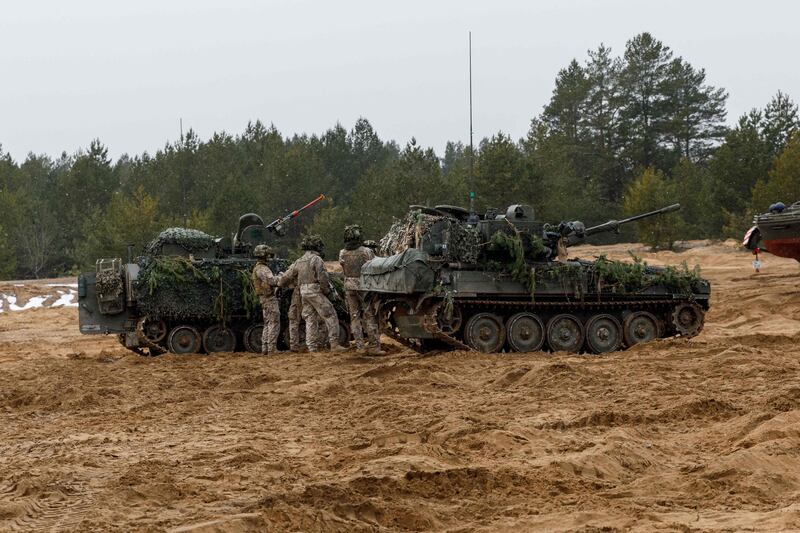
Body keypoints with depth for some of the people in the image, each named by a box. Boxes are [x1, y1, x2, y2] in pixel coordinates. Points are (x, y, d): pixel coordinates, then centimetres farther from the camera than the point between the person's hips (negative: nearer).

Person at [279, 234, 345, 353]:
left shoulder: (299, 261, 15)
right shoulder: (316, 259, -8)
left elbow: (287, 276, 20)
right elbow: (322, 277, -16)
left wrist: (280, 284, 38)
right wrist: (327, 290, -3)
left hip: (303, 292, 8)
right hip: (315, 291, -7)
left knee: (310, 319, 10)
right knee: (330, 316, -5)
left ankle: (312, 347, 6)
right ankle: (334, 344, -12)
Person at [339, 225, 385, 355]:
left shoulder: (342, 254, 0)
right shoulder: (366, 252, -11)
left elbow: (344, 270, 7)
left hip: (349, 287, 4)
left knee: (355, 317, 10)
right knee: (370, 316, 1)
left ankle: (360, 346, 9)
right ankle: (374, 346, -2)